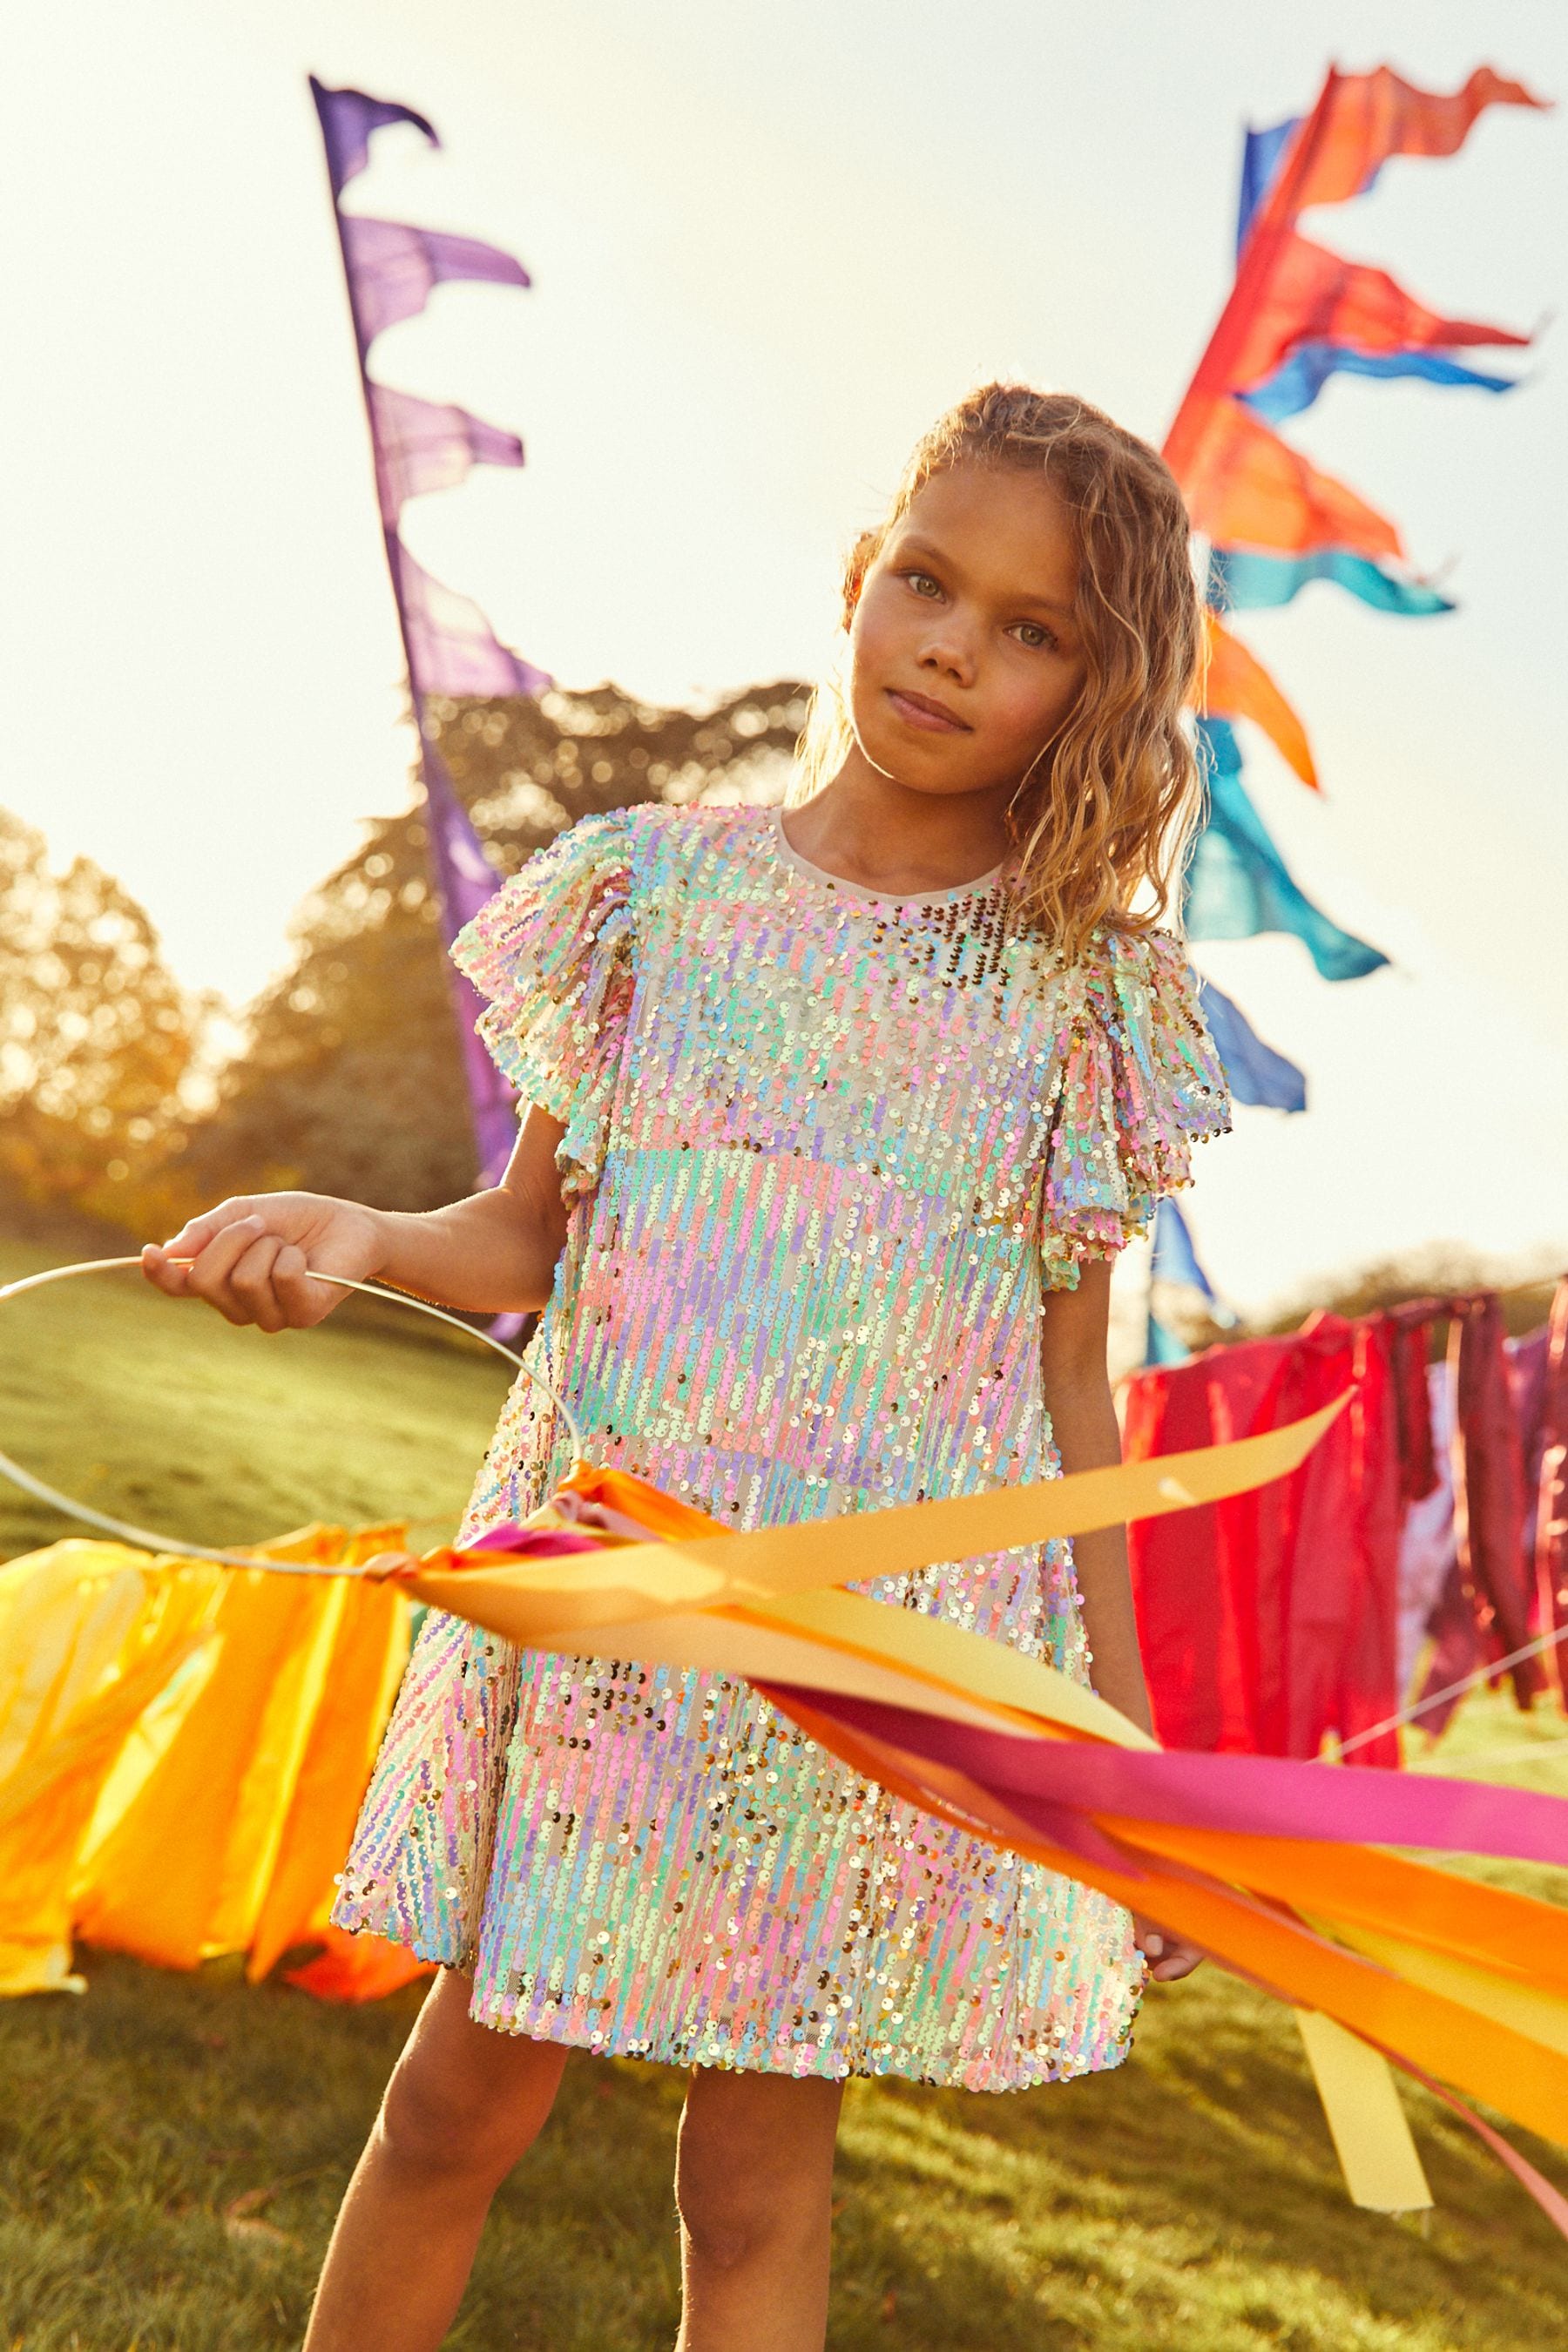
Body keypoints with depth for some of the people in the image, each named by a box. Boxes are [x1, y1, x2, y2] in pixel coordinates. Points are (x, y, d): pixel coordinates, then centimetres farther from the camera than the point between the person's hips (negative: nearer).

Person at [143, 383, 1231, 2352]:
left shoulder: (1084, 989, 1)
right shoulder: (656, 884, 3)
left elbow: (1069, 1375, 5)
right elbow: (533, 1241, 6)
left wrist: (1119, 1715, 3)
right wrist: (349, 1231, -15)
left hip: (900, 1625, -1)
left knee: (760, 2165, 8)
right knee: (465, 2095, 11)